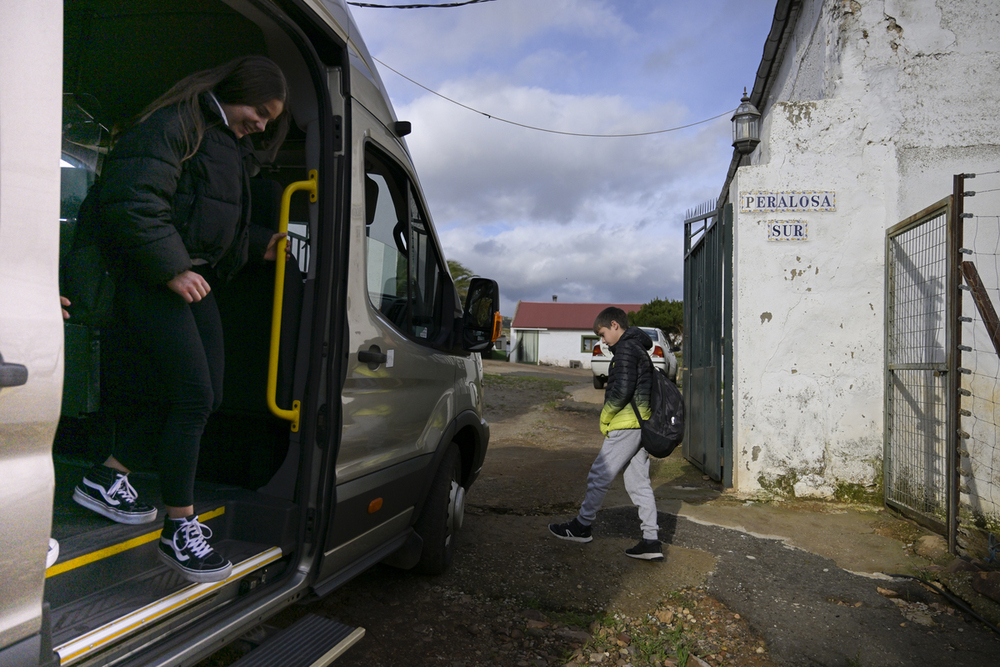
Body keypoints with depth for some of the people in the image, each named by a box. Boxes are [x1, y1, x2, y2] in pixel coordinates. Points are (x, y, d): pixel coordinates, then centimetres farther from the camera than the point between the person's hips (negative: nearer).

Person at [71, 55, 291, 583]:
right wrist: (171, 269, -23)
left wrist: (262, 244, 16)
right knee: (193, 395, -14)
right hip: (148, 277, -10)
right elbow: (135, 201, -20)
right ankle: (178, 528, -2)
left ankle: (107, 476, 22)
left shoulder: (232, 146, 21)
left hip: (192, 276, 10)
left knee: (206, 395, 7)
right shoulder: (175, 124, -10)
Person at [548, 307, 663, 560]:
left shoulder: (625, 349, -12)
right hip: (641, 425, 10)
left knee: (599, 477, 2)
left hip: (625, 425, -10)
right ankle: (651, 541, 11)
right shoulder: (639, 349, 19)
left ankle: (581, 526, 14)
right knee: (639, 483, 10)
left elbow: (621, 390, -22)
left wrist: (604, 416, -10)